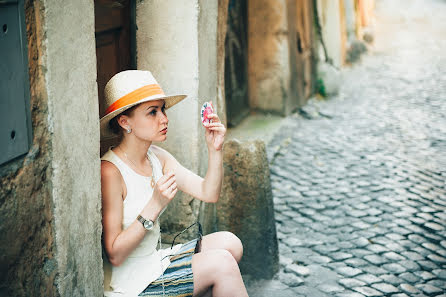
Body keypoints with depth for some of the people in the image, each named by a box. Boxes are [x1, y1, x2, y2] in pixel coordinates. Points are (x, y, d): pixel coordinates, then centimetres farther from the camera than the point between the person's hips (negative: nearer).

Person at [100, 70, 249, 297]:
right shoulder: (110, 171, -21)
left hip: (156, 260, 8)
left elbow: (209, 193, 2)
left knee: (229, 242, -3)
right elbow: (115, 255, -22)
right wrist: (155, 205, -29)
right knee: (221, 263, -16)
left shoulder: (158, 157, 4)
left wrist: (215, 149, -11)